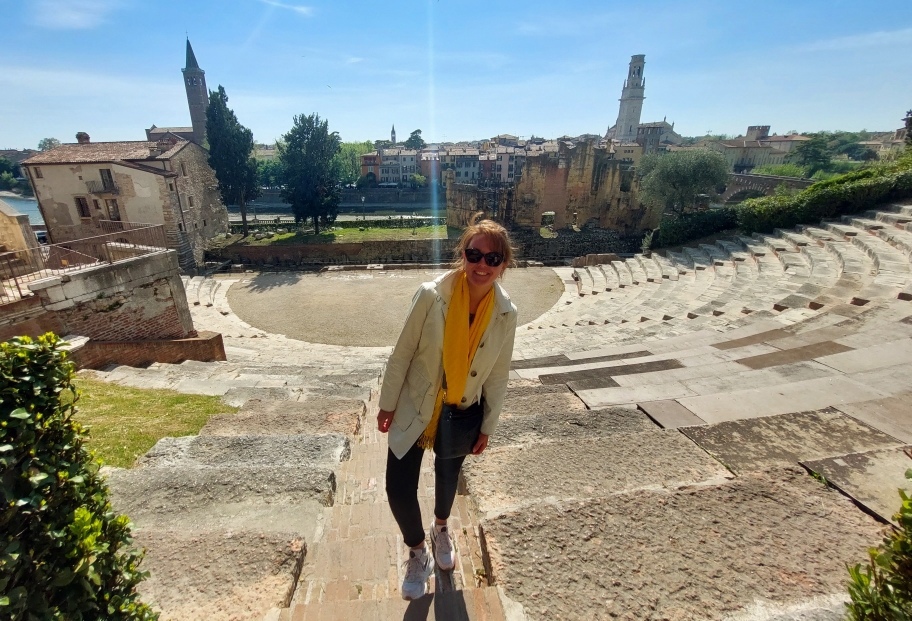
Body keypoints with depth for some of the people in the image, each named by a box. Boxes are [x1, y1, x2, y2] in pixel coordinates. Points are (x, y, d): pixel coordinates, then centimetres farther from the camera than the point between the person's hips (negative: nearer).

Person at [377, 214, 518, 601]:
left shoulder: (506, 314, -16)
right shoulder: (431, 295, -24)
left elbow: (498, 375, -5)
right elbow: (401, 354, -13)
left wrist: (488, 427, 2)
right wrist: (388, 404, -5)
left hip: (462, 413, 2)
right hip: (414, 409, -2)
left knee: (448, 477, 24)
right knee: (399, 488, 0)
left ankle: (440, 529, 59)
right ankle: (418, 554, 34)